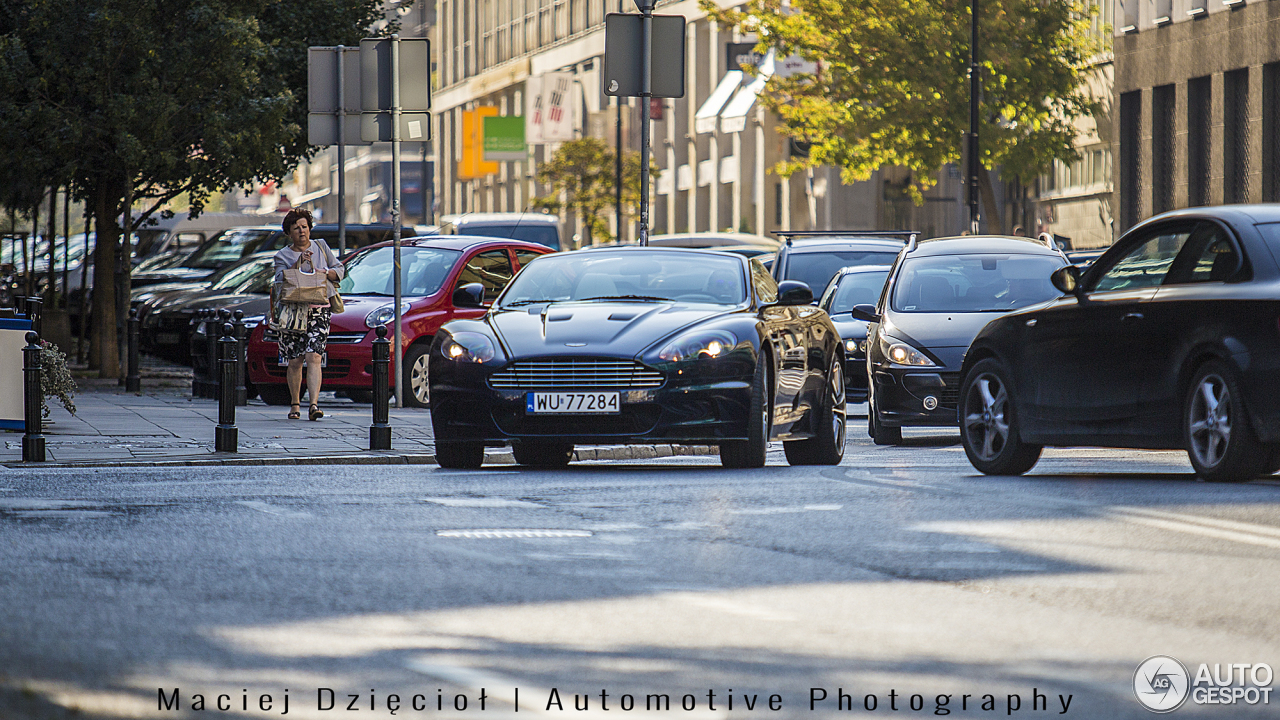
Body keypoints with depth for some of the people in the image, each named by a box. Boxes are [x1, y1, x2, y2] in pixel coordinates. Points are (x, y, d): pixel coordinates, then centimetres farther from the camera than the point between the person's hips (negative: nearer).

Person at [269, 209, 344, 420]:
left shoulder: (320, 246, 13)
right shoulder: (282, 256, 6)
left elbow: (339, 270, 16)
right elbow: (281, 280, -9)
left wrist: (325, 272, -5)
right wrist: (298, 263, -19)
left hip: (319, 311, 0)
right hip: (292, 312, 0)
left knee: (313, 357, -16)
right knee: (295, 362, 2)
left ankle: (314, 404, -24)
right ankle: (295, 404, 21)